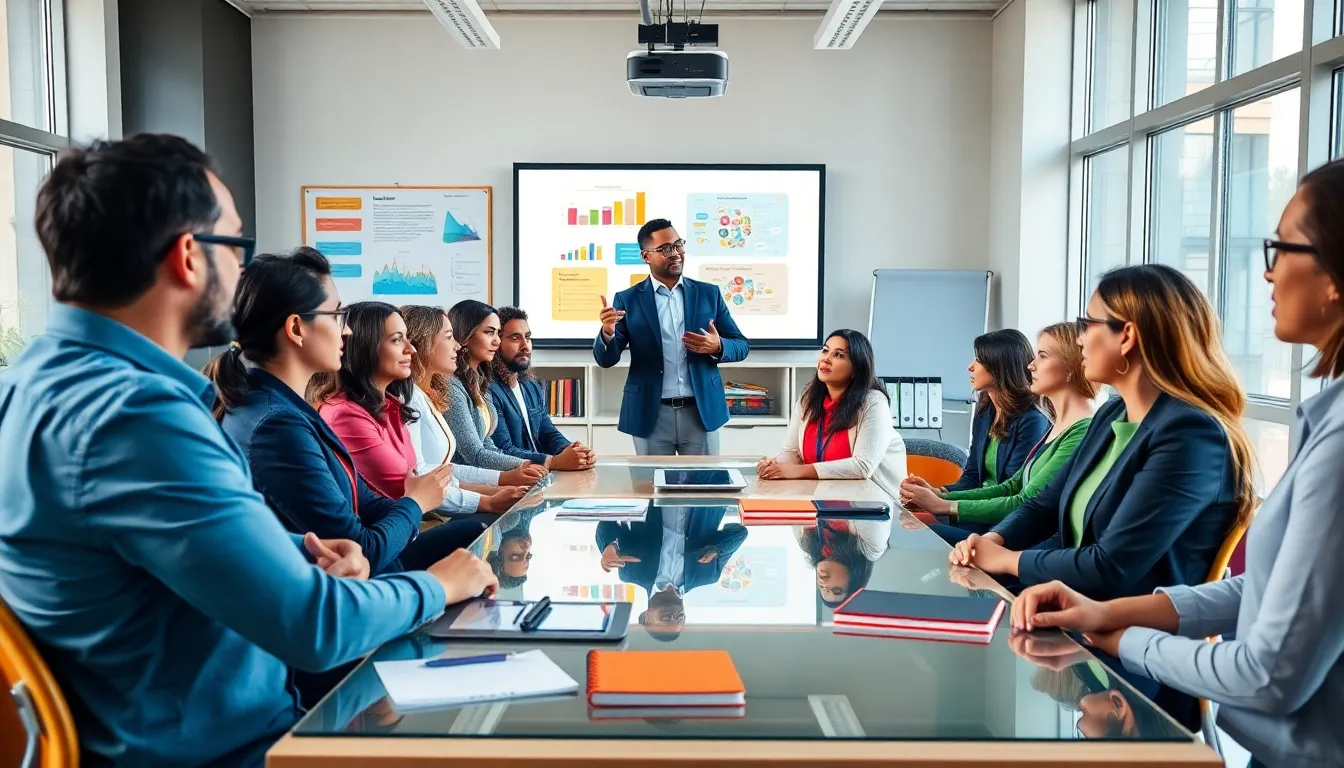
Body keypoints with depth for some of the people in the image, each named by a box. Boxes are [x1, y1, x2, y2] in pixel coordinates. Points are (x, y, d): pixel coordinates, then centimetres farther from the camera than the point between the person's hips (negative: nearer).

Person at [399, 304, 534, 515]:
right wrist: (488, 503, -24)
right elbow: (415, 479, -23)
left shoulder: (428, 395, 15)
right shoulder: (408, 396, -14)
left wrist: (505, 478, 7)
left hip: (438, 510, 9)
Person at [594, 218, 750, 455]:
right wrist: (608, 332, -23)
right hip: (650, 416, -1)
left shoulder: (709, 293, 6)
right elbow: (606, 359, -1)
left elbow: (741, 345, 8)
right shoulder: (627, 300, 1)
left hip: (702, 412, 1)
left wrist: (717, 347, -15)